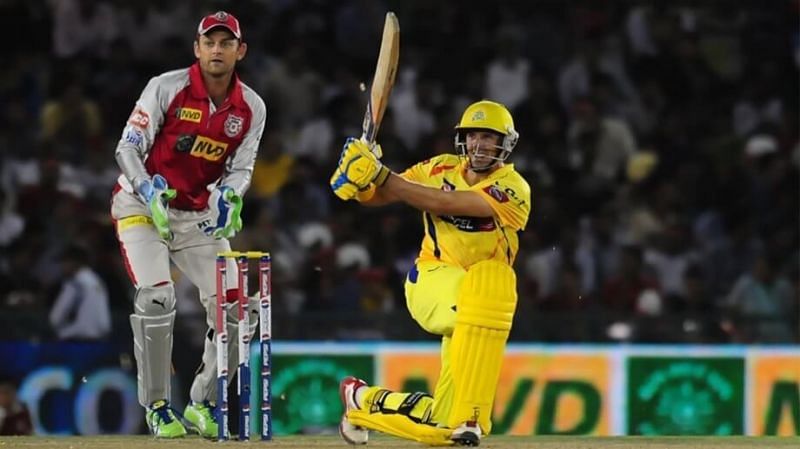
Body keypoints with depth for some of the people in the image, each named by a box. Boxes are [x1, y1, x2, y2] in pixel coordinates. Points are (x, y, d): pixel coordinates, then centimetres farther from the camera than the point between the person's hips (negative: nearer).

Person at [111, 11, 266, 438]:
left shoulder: (251, 108, -3)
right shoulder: (166, 88, -15)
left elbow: (240, 167, -1)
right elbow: (128, 148, -15)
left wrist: (228, 195, -25)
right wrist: (150, 192, -32)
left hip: (199, 214, 5)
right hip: (142, 205, -4)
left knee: (234, 308, -5)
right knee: (157, 298, -22)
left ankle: (203, 404, 13)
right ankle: (156, 408, -10)